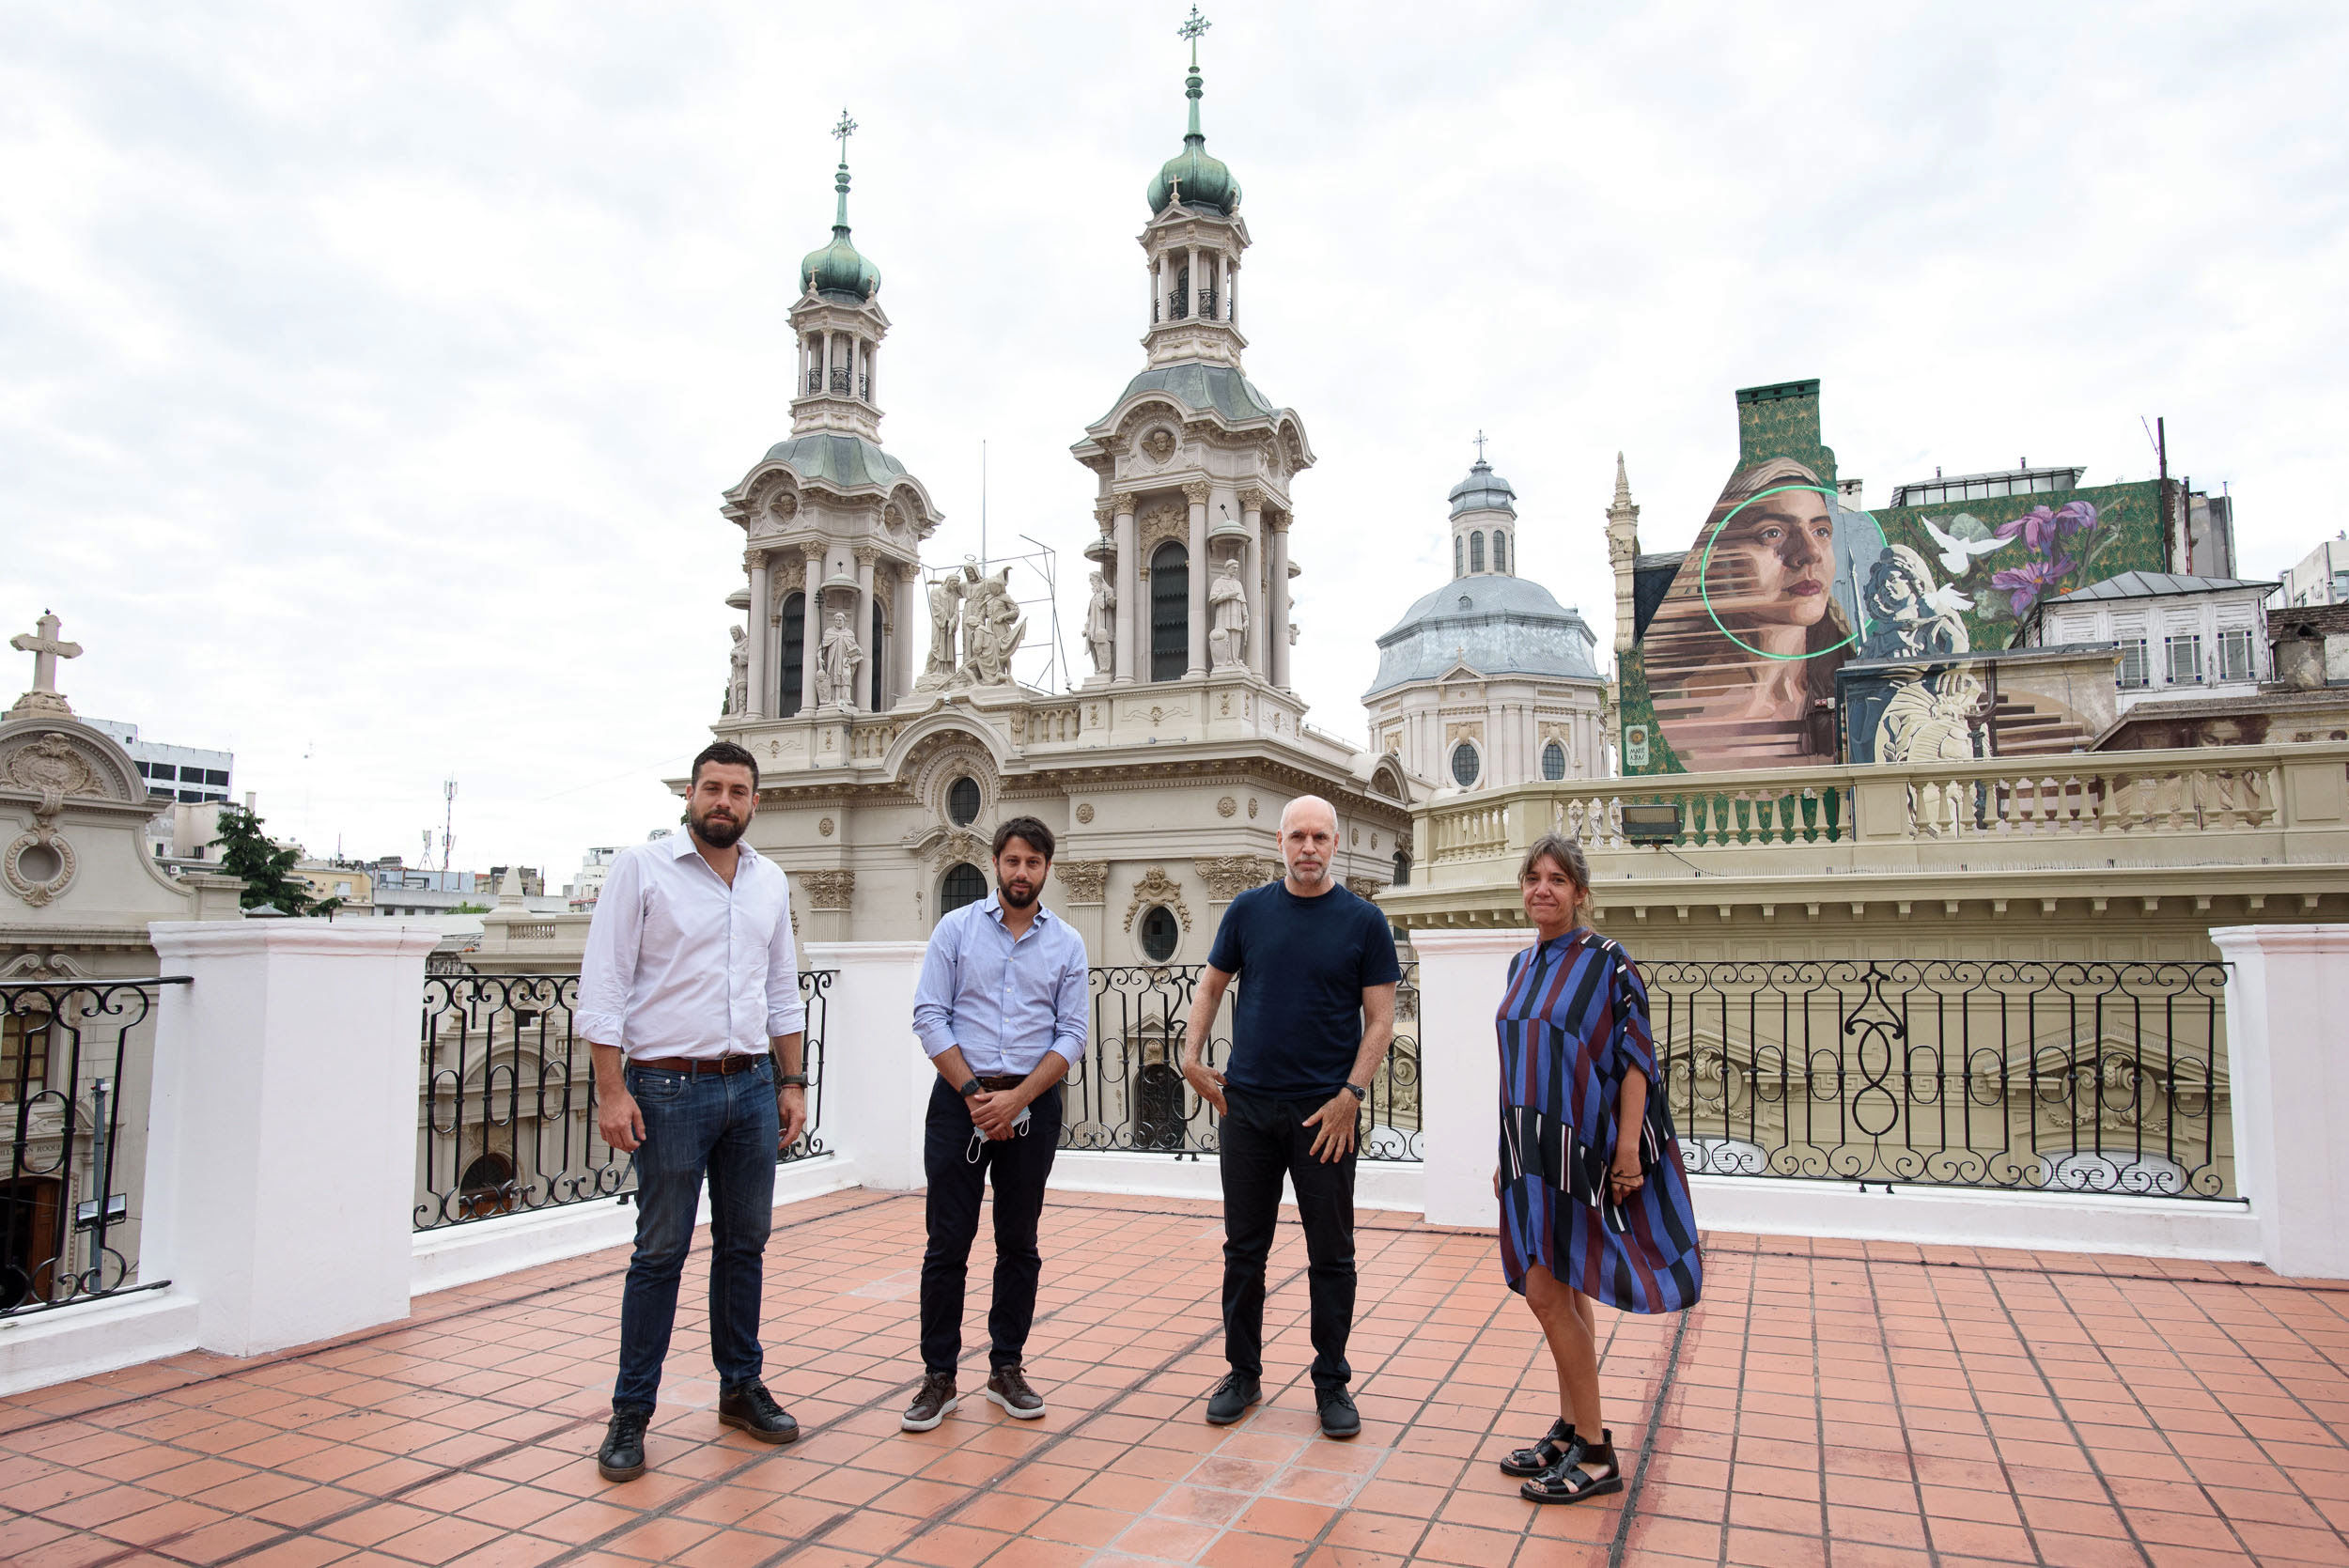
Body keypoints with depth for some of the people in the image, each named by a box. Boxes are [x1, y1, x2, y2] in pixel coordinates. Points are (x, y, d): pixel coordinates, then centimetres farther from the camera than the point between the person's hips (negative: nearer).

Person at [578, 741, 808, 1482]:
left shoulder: (771, 882, 10)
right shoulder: (641, 868, -5)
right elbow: (604, 984, -9)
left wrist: (792, 1081, 10)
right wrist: (612, 1090, -14)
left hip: (753, 1086, 5)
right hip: (670, 1087, -5)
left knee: (745, 1244, 13)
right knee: (660, 1252, 2)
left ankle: (742, 1386, 27)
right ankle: (631, 1411, 16)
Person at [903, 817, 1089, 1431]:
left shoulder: (1067, 943, 5)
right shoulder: (957, 928, 2)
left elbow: (1071, 1035, 1)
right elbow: (930, 1017, -3)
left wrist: (1017, 1098, -11)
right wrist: (974, 1094, -10)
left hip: (1033, 1103, 1)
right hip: (959, 1099, -1)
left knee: (1019, 1244, 9)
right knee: (948, 1243, 1)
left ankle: (1007, 1368, 22)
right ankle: (939, 1375, 12)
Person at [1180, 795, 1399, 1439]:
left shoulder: (1364, 921, -2)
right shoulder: (1249, 910, 4)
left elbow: (1380, 1021, -2)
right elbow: (1211, 985, 13)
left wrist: (1351, 1096, -11)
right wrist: (1192, 1056, 1)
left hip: (1325, 1113, -2)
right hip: (1247, 1103, 2)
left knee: (1331, 1256, 7)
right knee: (1244, 1250, 10)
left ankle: (1332, 1383, 22)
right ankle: (1243, 1373, 26)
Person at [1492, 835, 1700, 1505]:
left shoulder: (1608, 963, -10)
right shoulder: (1522, 966, 11)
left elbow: (1637, 1060, -12)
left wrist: (1627, 1149, -19)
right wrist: (1507, 1154, 16)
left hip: (1580, 1149, -7)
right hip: (1533, 1150, 7)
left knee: (1547, 1292, -6)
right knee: (1562, 1292, 14)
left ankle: (1594, 1454, 7)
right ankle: (1571, 1430, 26)